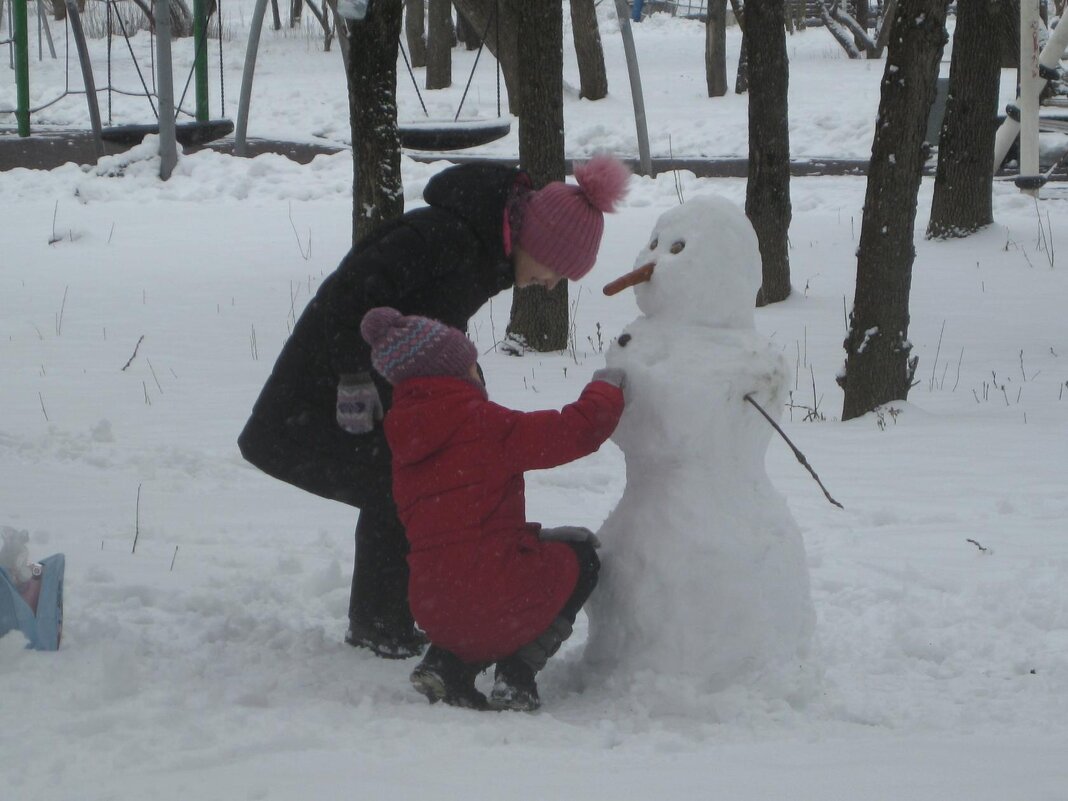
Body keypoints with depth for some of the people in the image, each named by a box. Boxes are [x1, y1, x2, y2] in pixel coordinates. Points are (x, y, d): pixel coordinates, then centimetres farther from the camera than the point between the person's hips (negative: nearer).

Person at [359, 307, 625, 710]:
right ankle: (517, 676, 5)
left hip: (432, 613, 7)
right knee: (580, 553, 23)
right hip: (498, 606, -7)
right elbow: (577, 431, -12)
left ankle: (446, 663, 13)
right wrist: (606, 388, 8)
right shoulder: (482, 423, -10)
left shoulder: (404, 448, 13)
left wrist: (534, 535, 24)